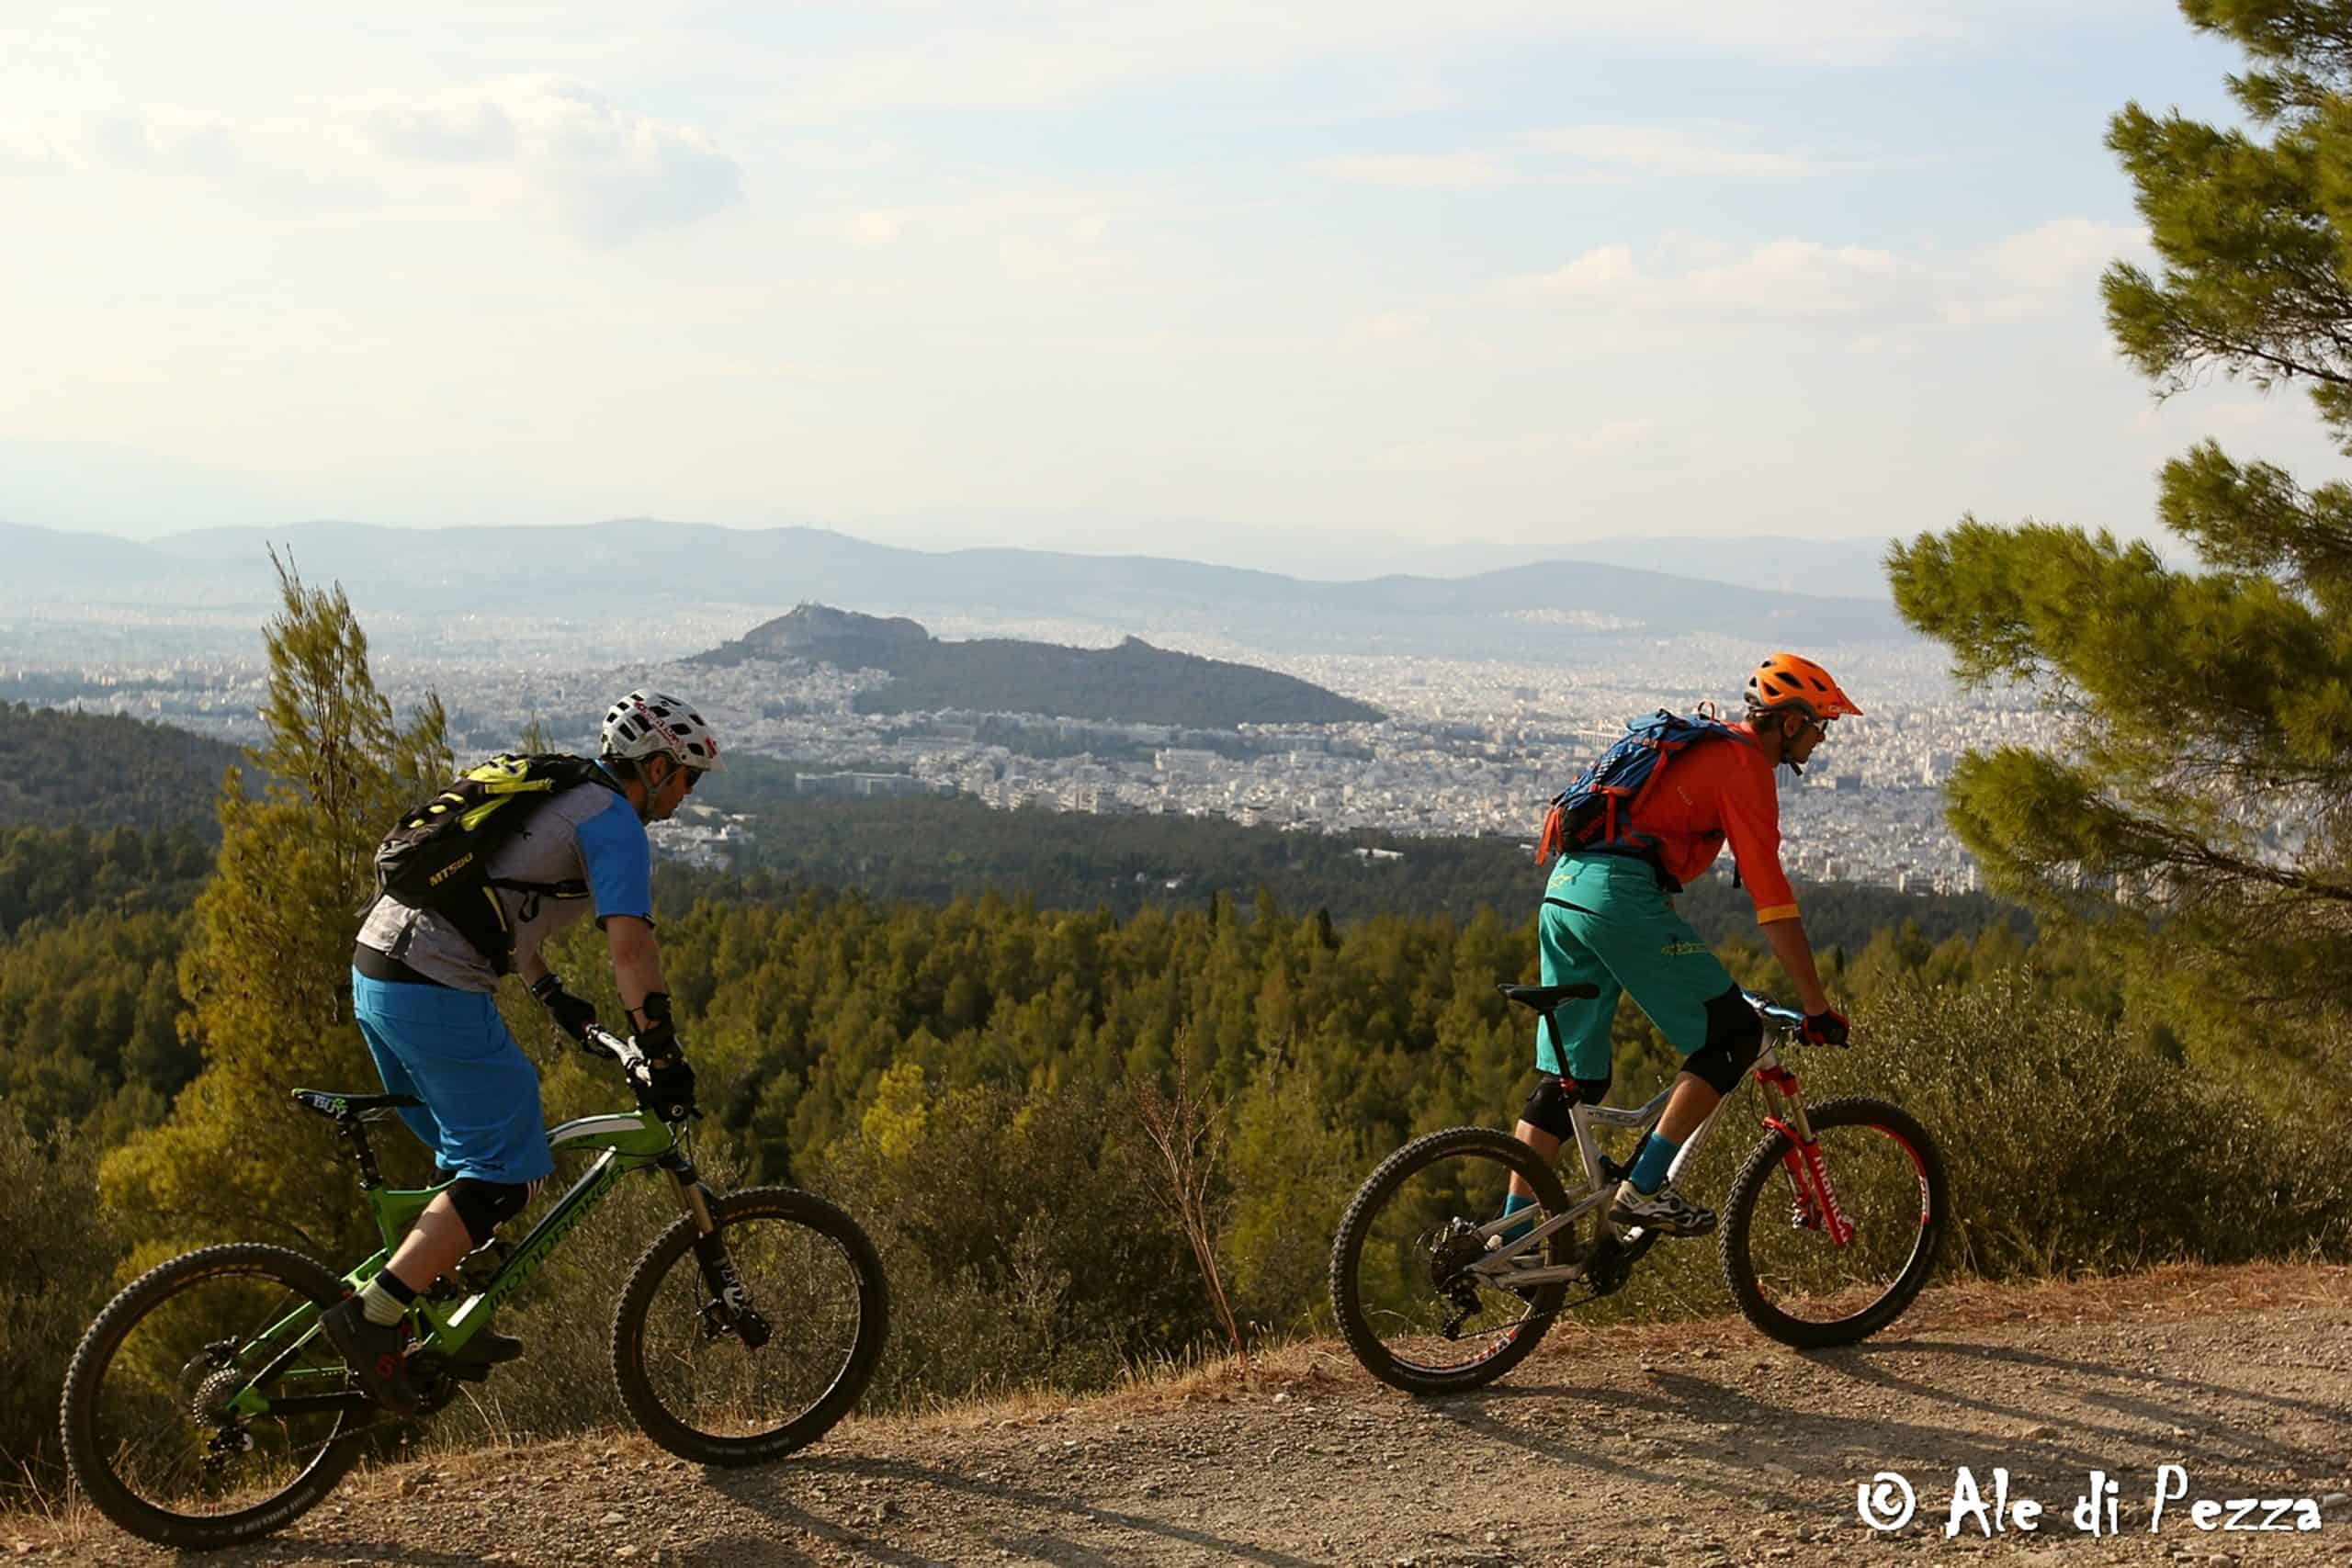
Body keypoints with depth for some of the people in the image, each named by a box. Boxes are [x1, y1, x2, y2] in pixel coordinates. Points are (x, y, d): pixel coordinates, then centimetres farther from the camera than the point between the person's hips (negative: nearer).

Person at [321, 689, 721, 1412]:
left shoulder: (551, 793, 23)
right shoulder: (614, 822, -5)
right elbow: (632, 946, -15)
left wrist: (556, 998, 38)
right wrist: (665, 1060, -9)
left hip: (376, 970, 10)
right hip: (438, 993, -10)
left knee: (474, 1150, 22)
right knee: (507, 1175, -3)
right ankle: (372, 1315, -9)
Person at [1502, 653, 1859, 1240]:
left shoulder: (1705, 747, 28)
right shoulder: (1745, 765, -2)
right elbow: (1770, 894, -8)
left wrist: (1702, 974, 40)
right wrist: (1816, 1006, -5)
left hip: (1563, 889, 10)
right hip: (1622, 896, -10)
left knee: (1570, 1077, 11)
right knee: (1734, 1034, -1)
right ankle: (1643, 1189, -4)